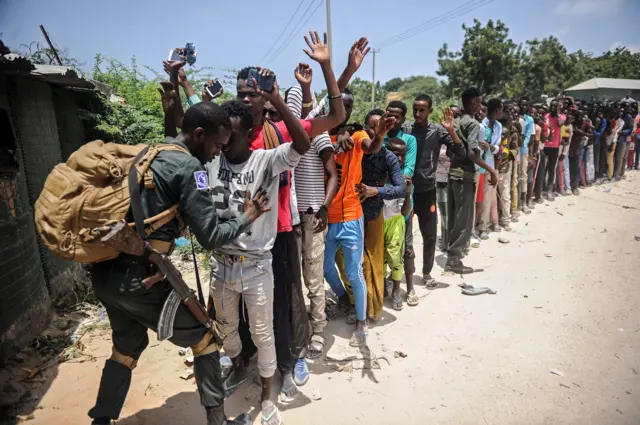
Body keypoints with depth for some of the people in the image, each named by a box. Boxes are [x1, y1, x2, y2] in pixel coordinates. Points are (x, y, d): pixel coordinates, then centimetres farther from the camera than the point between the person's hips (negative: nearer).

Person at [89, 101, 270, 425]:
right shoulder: (188, 166, -13)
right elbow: (210, 237, -14)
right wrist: (246, 218, 2)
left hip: (106, 272, 9)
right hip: (137, 277, -8)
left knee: (128, 346, 27)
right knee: (203, 338, 11)